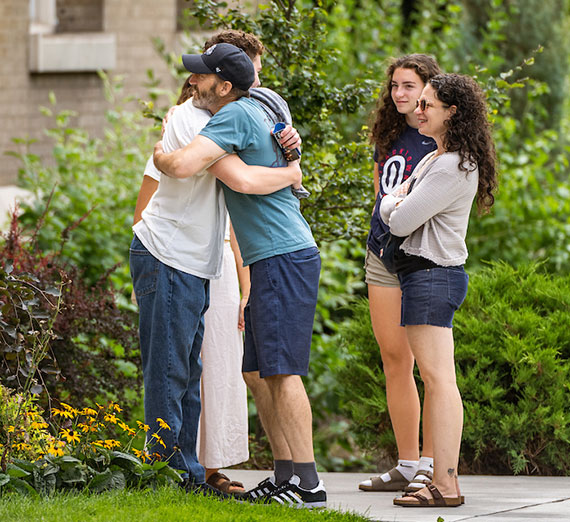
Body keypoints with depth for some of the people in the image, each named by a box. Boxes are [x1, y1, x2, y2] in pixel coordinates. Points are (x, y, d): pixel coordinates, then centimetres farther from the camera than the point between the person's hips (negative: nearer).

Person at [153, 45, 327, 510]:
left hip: (283, 259, -10)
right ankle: (290, 475, 14)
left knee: (282, 371, -11)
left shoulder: (236, 115, -13)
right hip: (276, 260, 10)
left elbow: (183, 166, -24)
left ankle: (308, 483, -13)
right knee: (267, 370, 12)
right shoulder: (259, 112, 17)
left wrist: (160, 157, -2)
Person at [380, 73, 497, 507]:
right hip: (431, 273, 11)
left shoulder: (453, 168, -15)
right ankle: (444, 480, 11)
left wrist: (395, 206, 4)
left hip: (432, 274, -11)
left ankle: (445, 484, -16)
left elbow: (401, 222, -16)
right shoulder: (433, 160, 18)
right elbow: (387, 210, 21)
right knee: (436, 378, 10)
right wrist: (396, 204, 0)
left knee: (438, 377, -13)